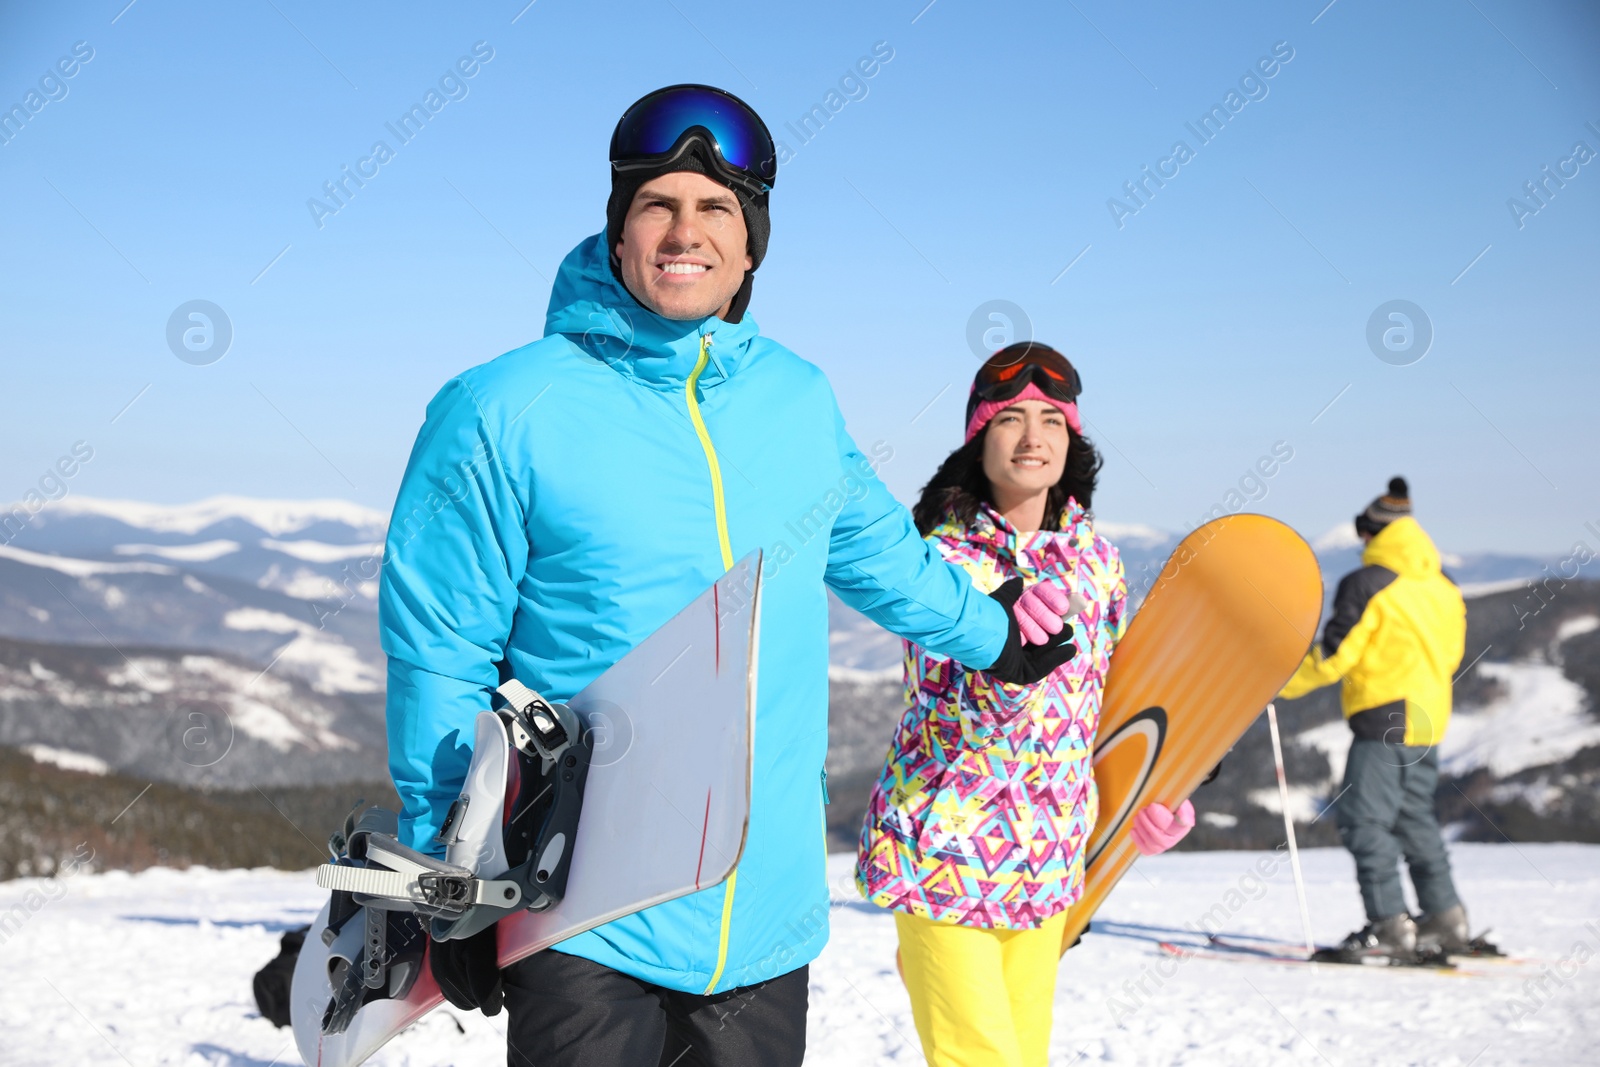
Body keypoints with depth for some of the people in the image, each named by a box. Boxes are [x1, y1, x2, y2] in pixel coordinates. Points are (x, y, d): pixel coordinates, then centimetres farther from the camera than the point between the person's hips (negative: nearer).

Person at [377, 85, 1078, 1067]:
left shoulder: (801, 402, 6)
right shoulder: (505, 413, -8)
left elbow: (875, 545, 26)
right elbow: (440, 655, -4)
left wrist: (988, 632, 40)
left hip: (767, 917, 4)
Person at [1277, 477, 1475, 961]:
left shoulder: (1366, 584, -11)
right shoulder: (1443, 587, 12)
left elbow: (1335, 654, -13)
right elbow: (1451, 654, 20)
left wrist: (1283, 683, -1)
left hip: (1382, 719, -8)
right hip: (1430, 719, 8)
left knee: (1363, 817, -4)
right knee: (1414, 816, 17)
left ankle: (1390, 925, -9)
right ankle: (1446, 920, 19)